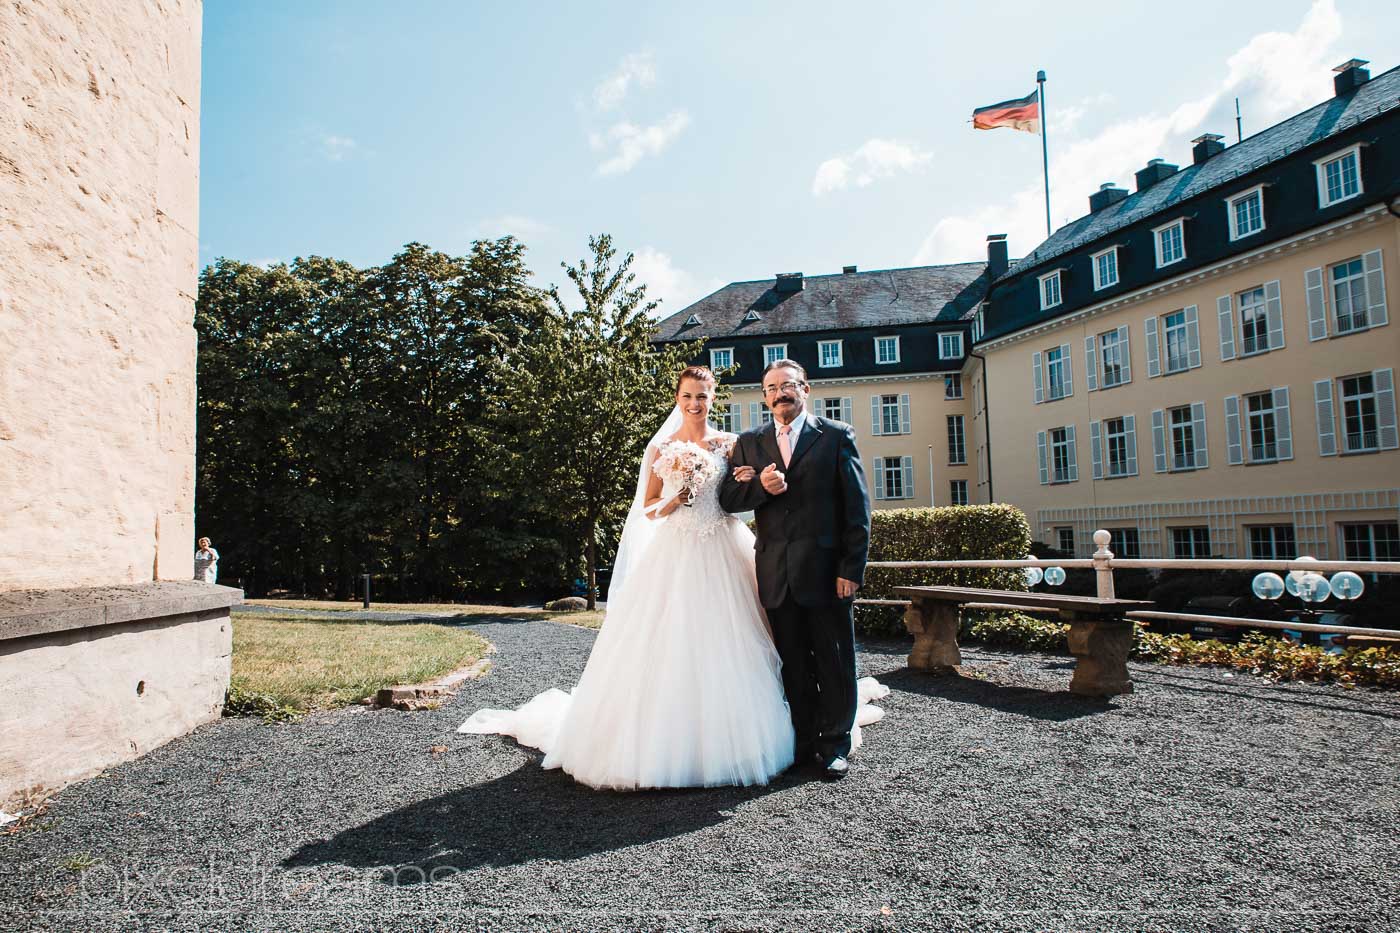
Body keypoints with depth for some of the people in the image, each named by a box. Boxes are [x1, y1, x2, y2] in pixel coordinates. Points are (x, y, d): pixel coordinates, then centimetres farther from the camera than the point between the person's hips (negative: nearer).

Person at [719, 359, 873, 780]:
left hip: (826, 568, -2)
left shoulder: (836, 436, 1)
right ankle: (805, 740, 26)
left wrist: (852, 568, -9)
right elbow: (728, 499, 6)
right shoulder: (749, 442, 10)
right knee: (793, 664, 12)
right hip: (776, 572, 3)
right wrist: (760, 486, -14)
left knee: (835, 662, 7)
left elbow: (857, 506, -2)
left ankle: (835, 744, 22)